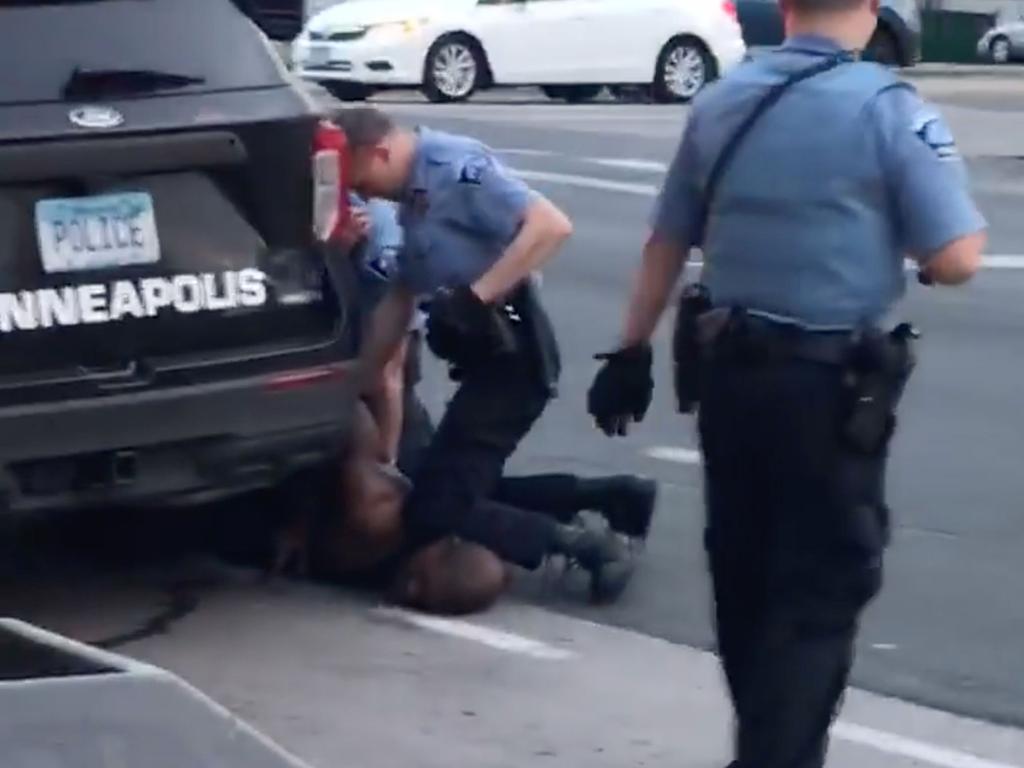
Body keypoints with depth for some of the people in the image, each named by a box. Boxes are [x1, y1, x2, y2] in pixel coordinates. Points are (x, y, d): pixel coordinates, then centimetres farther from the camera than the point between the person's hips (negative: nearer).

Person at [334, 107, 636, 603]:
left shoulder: (454, 167, -15)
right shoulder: (413, 196, 15)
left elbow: (551, 225, -26)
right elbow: (399, 300, 21)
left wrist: (475, 297, -30)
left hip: (511, 352, -11)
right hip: (489, 352, 11)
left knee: (433, 513, -12)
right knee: (457, 486, 17)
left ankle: (589, 548, -8)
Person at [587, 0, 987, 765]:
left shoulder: (721, 102, 7)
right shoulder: (889, 107, -11)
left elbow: (667, 244, 13)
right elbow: (955, 260, -14)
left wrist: (631, 353, 21)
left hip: (725, 368, 6)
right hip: (831, 384, -6)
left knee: (743, 573, 18)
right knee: (822, 587, 2)